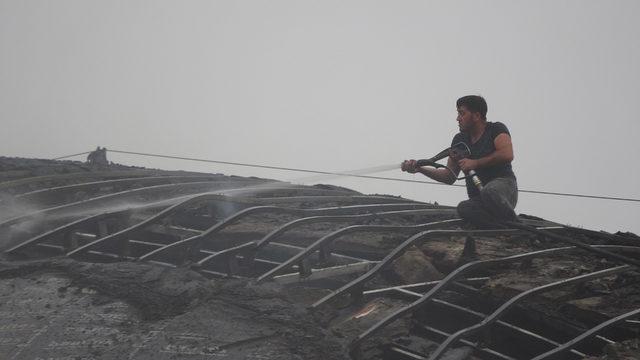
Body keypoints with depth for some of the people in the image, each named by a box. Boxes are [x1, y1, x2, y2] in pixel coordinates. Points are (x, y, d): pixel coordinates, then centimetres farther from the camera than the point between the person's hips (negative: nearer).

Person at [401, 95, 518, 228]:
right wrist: (419, 169, 6)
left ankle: (513, 222, -17)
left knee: (489, 191, -41)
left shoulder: (496, 129, 2)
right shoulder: (459, 139, 19)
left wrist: (474, 163, -16)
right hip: (478, 200, 4)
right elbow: (449, 177, 17)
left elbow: (507, 155, -19)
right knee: (464, 208, -33)